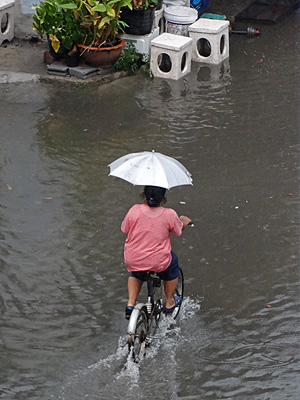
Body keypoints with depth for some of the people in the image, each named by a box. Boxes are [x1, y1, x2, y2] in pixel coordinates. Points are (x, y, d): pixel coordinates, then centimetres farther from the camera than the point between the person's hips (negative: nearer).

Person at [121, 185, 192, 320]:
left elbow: (124, 229, 3)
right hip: (158, 263, -2)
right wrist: (183, 222, 28)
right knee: (173, 262, 32)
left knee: (135, 273, 37)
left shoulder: (134, 210, -12)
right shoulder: (169, 214, -14)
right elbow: (178, 231, 4)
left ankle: (131, 303, 22)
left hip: (133, 261, 2)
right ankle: (169, 303, 41)